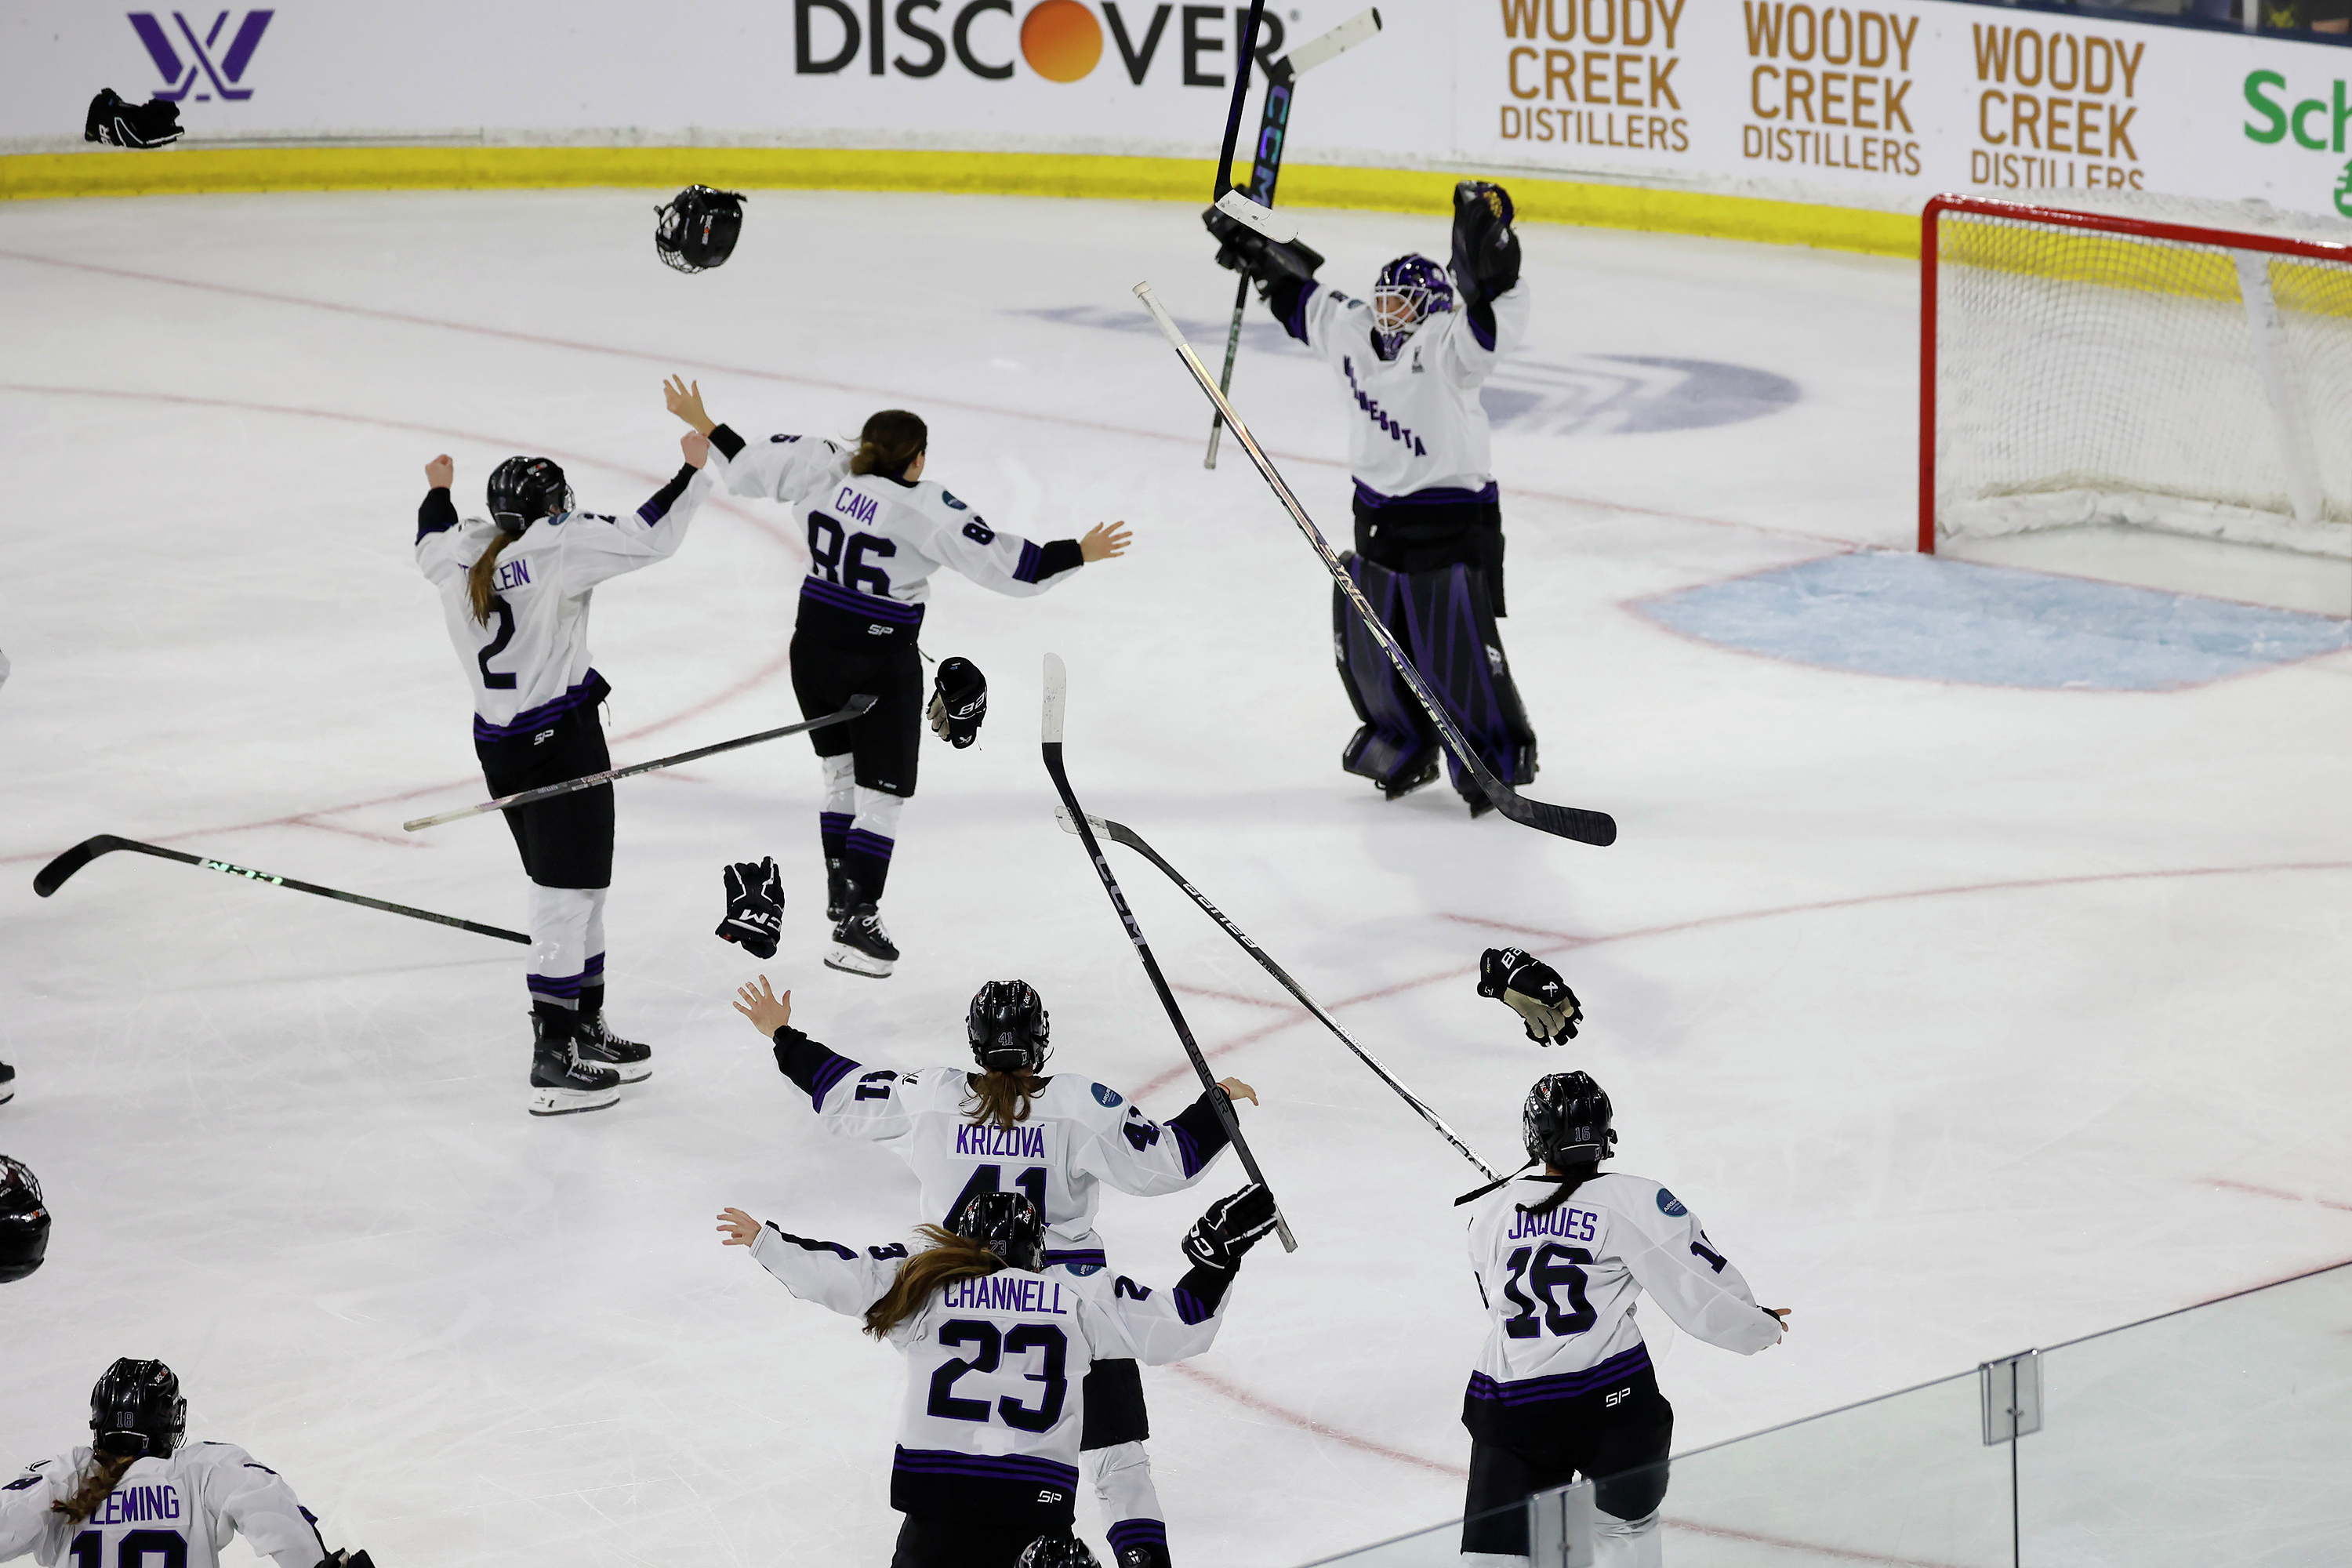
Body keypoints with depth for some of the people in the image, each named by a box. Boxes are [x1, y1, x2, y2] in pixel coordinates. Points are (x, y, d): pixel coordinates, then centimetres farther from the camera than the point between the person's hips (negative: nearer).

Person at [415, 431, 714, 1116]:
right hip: (562, 737, -8)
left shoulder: (461, 553, 5)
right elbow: (650, 537, -18)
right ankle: (553, 1059, -8)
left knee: (568, 887, 20)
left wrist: (438, 492, 48)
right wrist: (693, 470, -5)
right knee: (567, 892, -5)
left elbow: (431, 543, 29)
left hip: (499, 743, 8)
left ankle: (585, 1030, 29)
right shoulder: (558, 545, -14)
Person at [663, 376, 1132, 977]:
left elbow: (747, 465, 4)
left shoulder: (824, 470, -7)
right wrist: (1078, 553, -14)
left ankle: (841, 895, 33)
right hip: (879, 665, -6)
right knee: (881, 795, 3)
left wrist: (704, 425, 20)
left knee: (842, 775, 24)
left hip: (814, 650, 6)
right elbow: (1005, 561, -22)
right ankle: (855, 926, 2)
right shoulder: (923, 508, -21)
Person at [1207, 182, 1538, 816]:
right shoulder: (1351, 331, 4)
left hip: (1452, 519, -8)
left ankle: (1499, 755, 11)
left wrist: (1488, 258, -50)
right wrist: (1257, 251, 26)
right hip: (1379, 516, 8)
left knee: (1459, 648, -6)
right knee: (1365, 642, 14)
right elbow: (1304, 299, 23)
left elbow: (1492, 323, -36)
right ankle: (1404, 744, 34)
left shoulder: (1446, 347, -17)